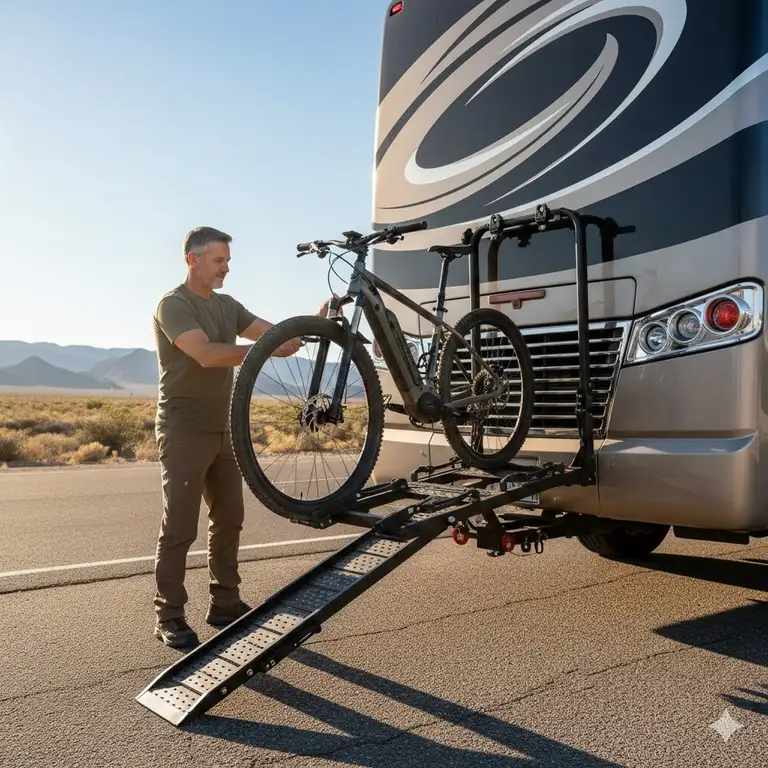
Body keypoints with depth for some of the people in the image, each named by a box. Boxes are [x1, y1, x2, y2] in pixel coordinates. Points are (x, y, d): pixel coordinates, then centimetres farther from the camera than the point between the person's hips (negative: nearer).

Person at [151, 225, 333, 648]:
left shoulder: (227, 305, 13)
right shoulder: (173, 305, -10)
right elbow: (207, 355, -25)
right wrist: (267, 350, -28)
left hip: (223, 429, 8)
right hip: (184, 431, -8)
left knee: (229, 518, 11)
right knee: (180, 526, -3)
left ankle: (224, 603, 23)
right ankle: (169, 616, 8)